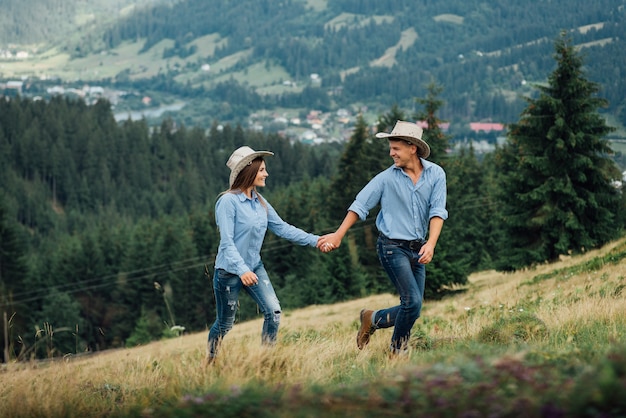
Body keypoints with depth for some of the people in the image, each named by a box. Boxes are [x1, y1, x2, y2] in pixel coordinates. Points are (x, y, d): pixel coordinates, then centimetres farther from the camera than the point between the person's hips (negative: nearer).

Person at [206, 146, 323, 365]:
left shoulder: (260, 202, 3)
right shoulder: (228, 202, -19)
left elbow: (282, 228, 7)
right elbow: (227, 242, -24)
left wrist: (314, 240, 0)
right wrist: (242, 270, -35)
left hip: (255, 267, 6)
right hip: (229, 271, -6)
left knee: (273, 312, -10)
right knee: (225, 324, 6)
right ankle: (209, 363, 30)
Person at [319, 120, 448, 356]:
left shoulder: (435, 174, 0)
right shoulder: (387, 178, -5)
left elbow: (437, 211, -7)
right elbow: (360, 206, 2)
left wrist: (431, 244, -21)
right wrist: (338, 236, 0)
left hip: (418, 249, 4)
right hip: (392, 246, -4)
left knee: (413, 307, 5)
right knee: (412, 302, -14)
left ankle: (372, 319, 27)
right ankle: (397, 351, 4)